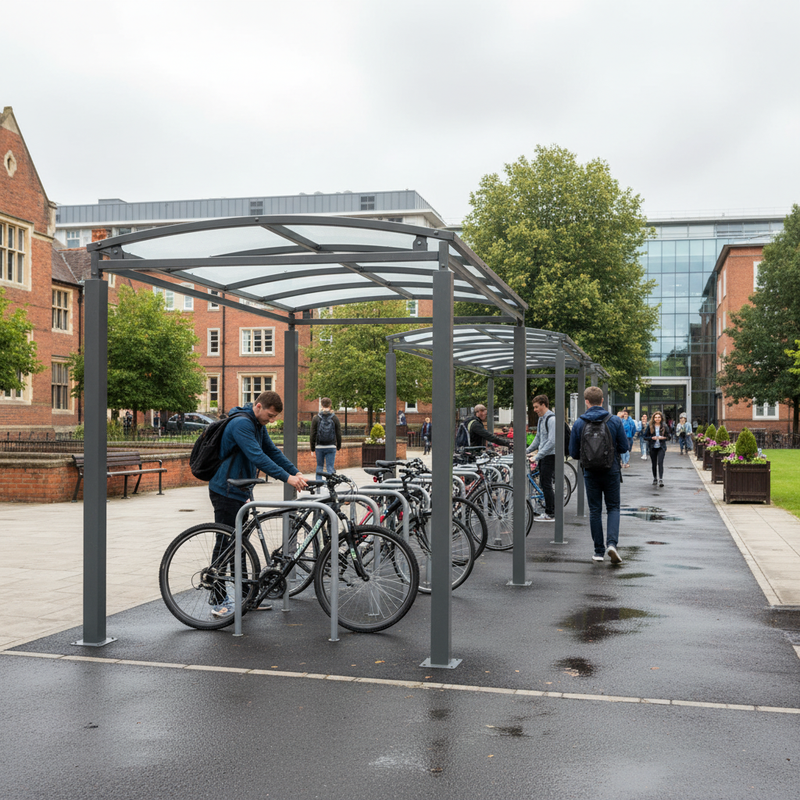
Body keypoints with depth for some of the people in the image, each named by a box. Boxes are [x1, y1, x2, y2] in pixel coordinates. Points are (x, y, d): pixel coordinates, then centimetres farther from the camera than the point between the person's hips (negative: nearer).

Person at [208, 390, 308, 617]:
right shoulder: (241, 423, -21)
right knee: (225, 544, -4)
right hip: (225, 491, -10)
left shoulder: (258, 426, 11)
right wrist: (286, 477, -34)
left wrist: (296, 473, -3)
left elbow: (273, 452, 10)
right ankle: (219, 602, 3)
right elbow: (257, 456, -30)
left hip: (239, 492, 10)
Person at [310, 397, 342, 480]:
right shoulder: (335, 418, -1)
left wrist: (312, 448, 7)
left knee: (319, 466, 14)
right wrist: (338, 446, 15)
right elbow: (339, 434, 3)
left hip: (319, 446, 1)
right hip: (331, 447, 0)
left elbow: (313, 434, 0)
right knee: (330, 468, 2)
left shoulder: (316, 418, -2)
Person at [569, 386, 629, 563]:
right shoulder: (615, 421, -5)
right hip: (611, 471, 0)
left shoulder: (579, 424, -5)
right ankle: (612, 543, -10)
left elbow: (574, 453, -1)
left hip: (590, 473, 0)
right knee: (613, 508, 11)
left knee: (595, 511, 9)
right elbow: (624, 447, -1)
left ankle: (599, 551, 11)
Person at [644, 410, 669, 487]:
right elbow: (645, 436, 1)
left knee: (660, 463, -14)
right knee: (654, 464, 10)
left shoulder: (664, 426, 0)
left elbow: (668, 437, 6)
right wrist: (652, 438, -16)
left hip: (661, 447, -1)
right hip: (652, 447, 2)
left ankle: (661, 480, -17)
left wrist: (663, 437, -15)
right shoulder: (650, 426, 0)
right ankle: (655, 479, 26)